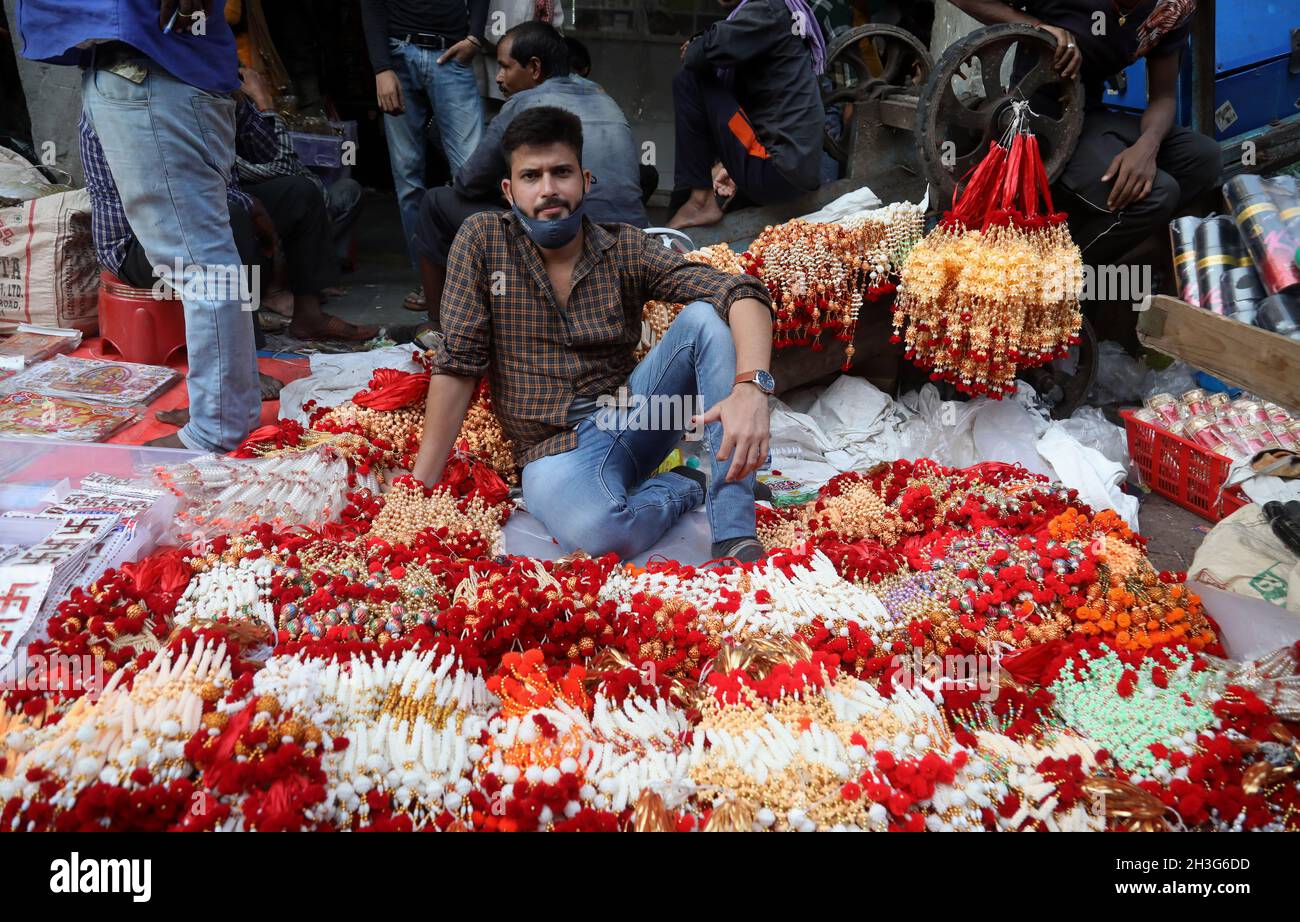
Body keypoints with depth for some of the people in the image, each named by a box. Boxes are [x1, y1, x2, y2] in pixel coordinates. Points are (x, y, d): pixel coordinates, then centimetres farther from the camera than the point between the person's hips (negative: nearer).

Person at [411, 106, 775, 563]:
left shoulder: (626, 248, -2)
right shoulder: (483, 239, -3)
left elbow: (741, 291, -13)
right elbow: (457, 361, -5)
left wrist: (750, 387, -34)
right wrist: (419, 489, -9)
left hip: (631, 416, 3)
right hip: (554, 451, -3)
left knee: (704, 317, -20)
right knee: (597, 530, -37)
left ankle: (736, 539, -23)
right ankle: (683, 487, 0)